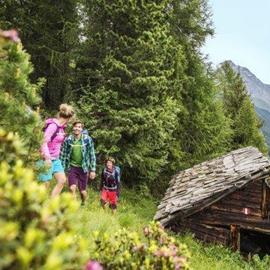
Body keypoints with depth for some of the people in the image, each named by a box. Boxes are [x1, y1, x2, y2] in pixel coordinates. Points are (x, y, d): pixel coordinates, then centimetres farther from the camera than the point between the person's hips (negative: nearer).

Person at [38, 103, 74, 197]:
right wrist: (47, 158, -27)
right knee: (45, 184, -3)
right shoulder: (53, 125, -16)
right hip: (48, 159, -9)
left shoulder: (61, 127, 9)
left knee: (62, 180, 3)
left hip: (55, 159, 9)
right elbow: (44, 142, -20)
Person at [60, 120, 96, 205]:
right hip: (72, 167, 0)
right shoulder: (68, 140, -8)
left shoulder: (87, 139, -10)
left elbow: (92, 155, -4)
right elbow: (62, 155, 0)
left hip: (83, 168, 0)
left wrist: (93, 170, -4)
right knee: (72, 188, -17)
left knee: (82, 191, 8)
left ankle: (83, 204, 40)